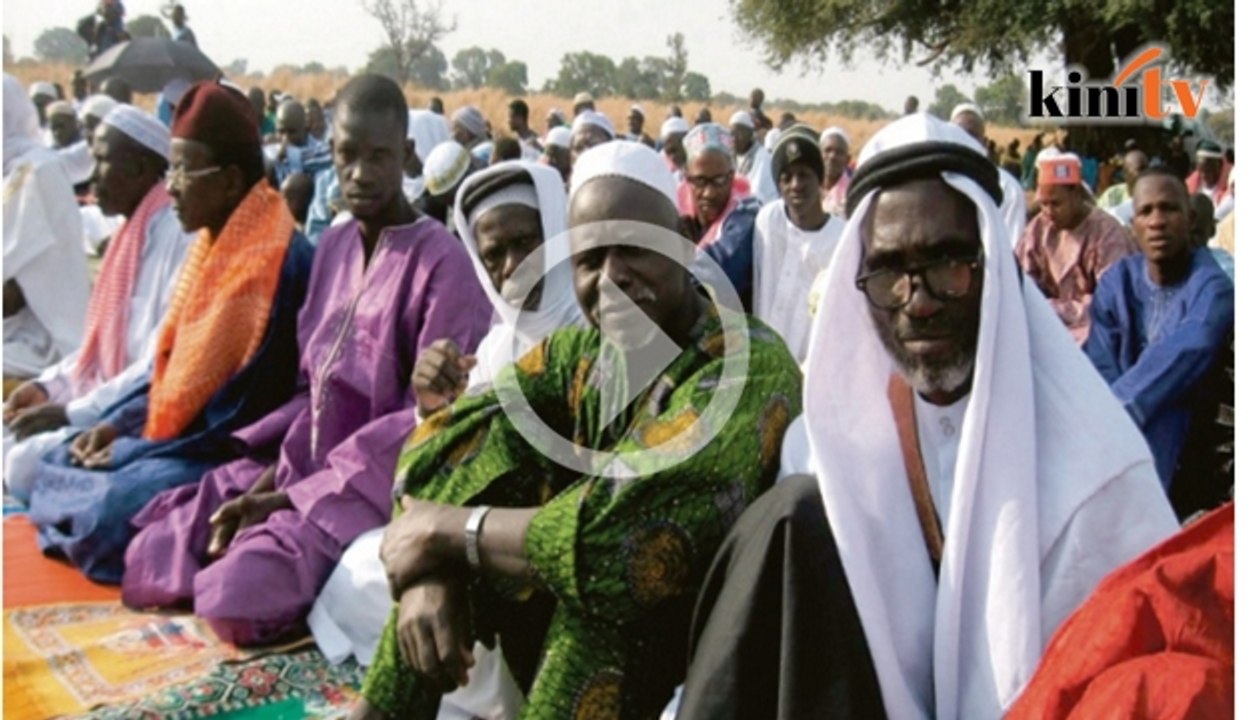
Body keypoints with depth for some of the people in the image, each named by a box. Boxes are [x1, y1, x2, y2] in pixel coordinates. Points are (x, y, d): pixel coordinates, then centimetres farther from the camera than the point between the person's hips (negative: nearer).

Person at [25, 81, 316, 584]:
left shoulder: (279, 261, -20)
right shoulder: (212, 244, 8)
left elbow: (249, 408, -21)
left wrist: (135, 448, -16)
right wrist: (117, 424, 1)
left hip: (228, 455, -9)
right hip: (180, 438, 9)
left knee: (112, 510, -26)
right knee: (52, 470, 4)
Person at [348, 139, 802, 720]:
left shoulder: (749, 365, -22)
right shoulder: (580, 351, -2)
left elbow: (629, 541, -34)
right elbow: (440, 441, -6)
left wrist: (444, 527, -22)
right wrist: (429, 572, -25)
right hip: (570, 639, 6)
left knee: (607, 560, -33)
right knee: (477, 447, -12)